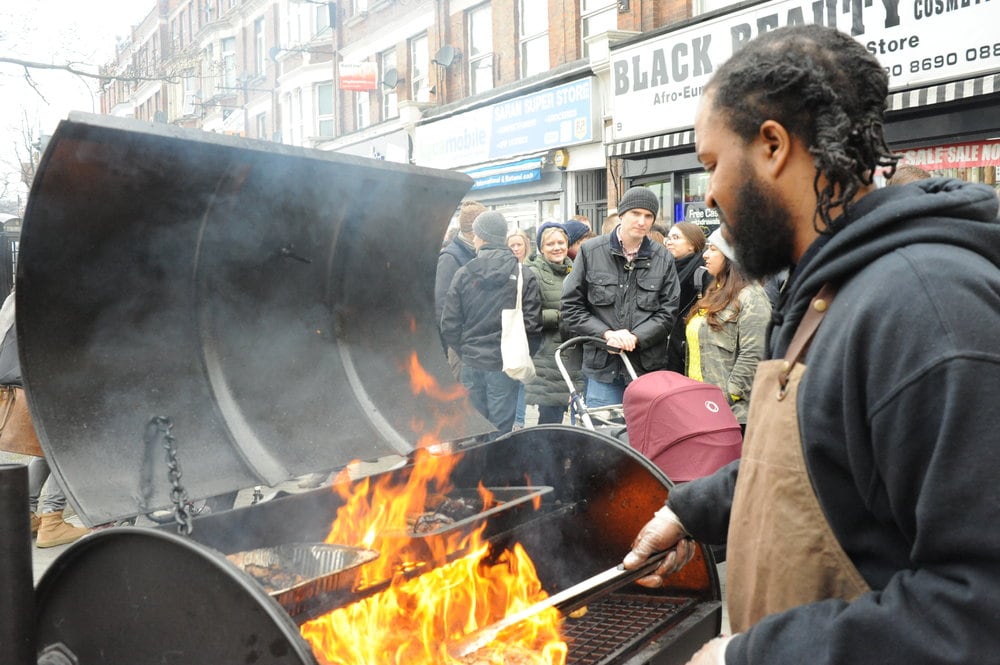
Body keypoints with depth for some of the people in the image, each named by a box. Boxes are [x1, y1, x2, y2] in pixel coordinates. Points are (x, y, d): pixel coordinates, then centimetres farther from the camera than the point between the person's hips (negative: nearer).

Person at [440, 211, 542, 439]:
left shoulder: (463, 274, -2)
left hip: (471, 363, 2)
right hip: (504, 363, -2)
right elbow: (532, 324, -9)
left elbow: (449, 325, 0)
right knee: (500, 431, 4)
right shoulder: (524, 275, -5)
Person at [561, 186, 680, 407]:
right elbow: (571, 306, 1)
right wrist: (607, 333, -11)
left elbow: (668, 311, 4)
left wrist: (635, 337, -13)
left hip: (648, 366, 1)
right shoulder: (590, 251, 2)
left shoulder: (663, 258, 5)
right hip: (603, 366, -1)